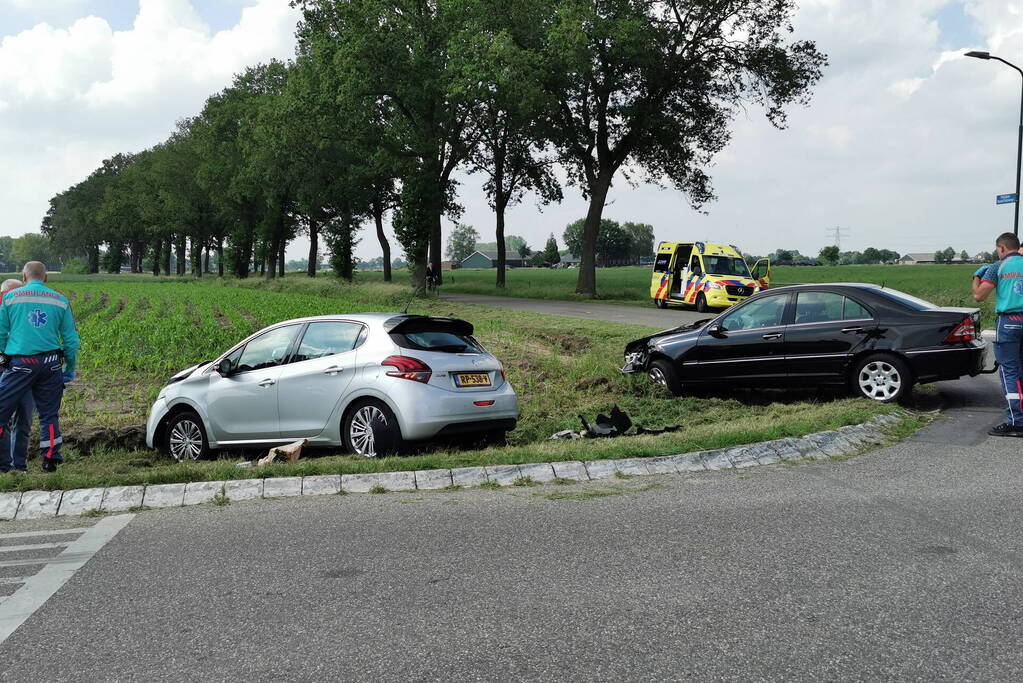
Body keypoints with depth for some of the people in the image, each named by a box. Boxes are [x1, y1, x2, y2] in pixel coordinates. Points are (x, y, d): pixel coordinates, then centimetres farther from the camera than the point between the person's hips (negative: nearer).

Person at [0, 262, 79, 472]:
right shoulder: (60, 301, 8)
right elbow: (71, 340, 8)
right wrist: (70, 368, 17)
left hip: (20, 364, -2)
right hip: (51, 364, 2)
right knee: (49, 414, 11)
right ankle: (50, 460, 10)